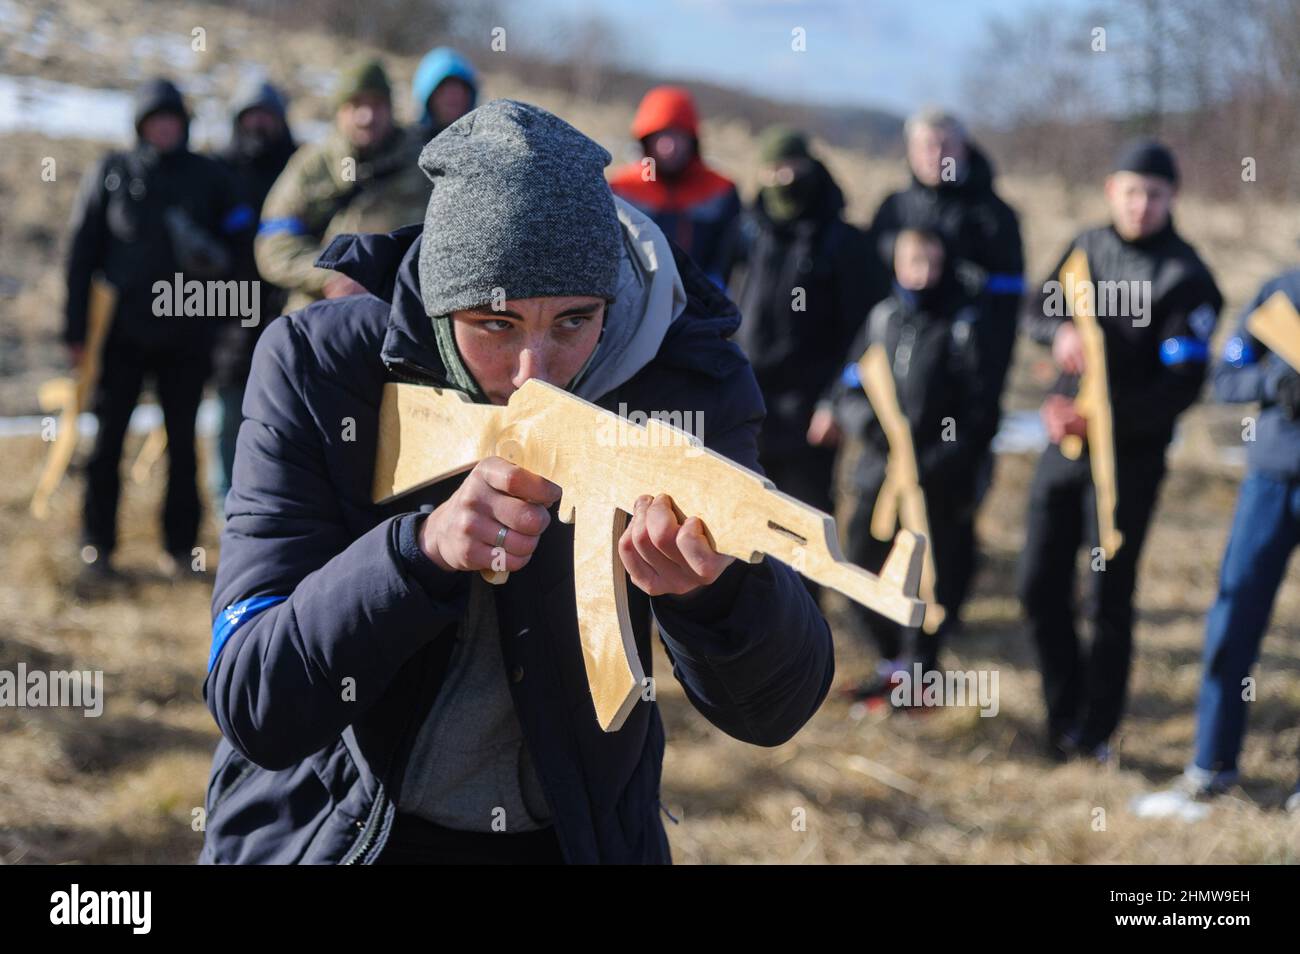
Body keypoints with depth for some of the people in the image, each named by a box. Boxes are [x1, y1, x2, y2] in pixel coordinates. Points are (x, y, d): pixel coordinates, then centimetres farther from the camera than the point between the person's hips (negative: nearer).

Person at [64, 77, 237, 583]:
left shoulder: (209, 176, 7)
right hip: (123, 330, -1)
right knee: (108, 438, -1)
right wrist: (77, 328, -3)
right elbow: (82, 251, 3)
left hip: (187, 333, 1)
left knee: (182, 440, 7)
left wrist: (216, 260, -11)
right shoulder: (111, 173, 3)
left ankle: (180, 547, 16)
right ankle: (97, 548, 7)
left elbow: (233, 240, 14)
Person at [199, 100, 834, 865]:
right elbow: (252, 706, -18)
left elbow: (773, 710, -14)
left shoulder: (691, 389, -10)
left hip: (575, 836, 1)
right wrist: (425, 547, -33)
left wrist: (716, 582, -35)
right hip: (325, 831, -1)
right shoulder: (316, 367, -13)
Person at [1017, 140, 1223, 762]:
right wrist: (1060, 330, -18)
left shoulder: (1186, 278, -11)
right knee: (1040, 587, 9)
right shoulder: (1088, 247, 8)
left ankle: (1095, 733, 12)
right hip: (1064, 442, 6)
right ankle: (1064, 713, 24)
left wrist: (1102, 415, -26)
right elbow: (1037, 309, 7)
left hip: (1129, 457, -6)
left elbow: (1183, 384, -16)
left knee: (1108, 600, 0)